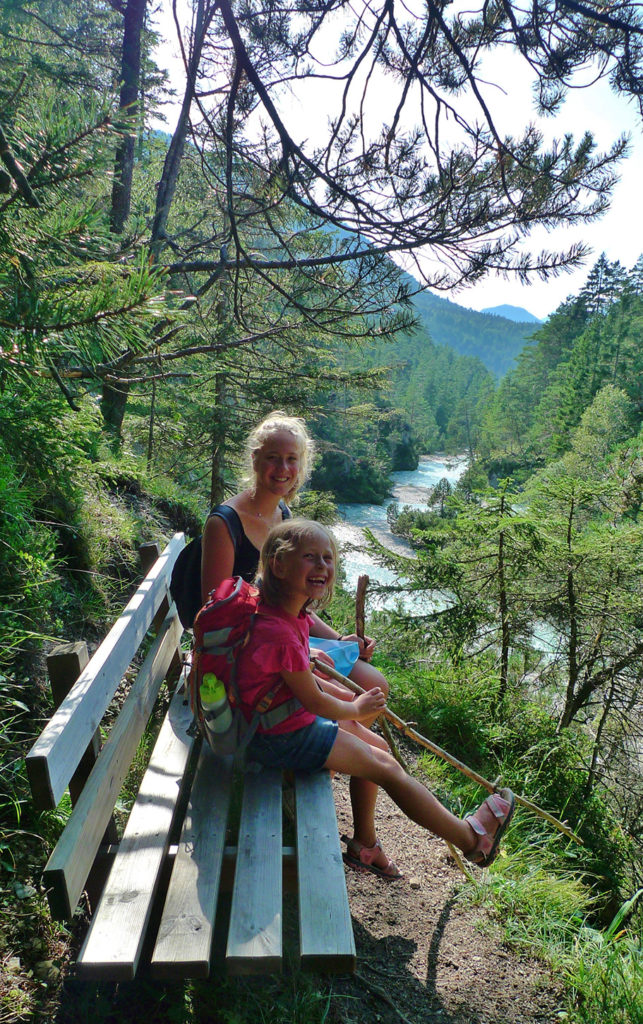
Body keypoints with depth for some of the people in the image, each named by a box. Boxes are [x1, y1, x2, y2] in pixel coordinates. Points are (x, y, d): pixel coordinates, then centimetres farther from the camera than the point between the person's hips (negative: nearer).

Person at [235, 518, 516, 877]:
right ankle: (471, 838, 17)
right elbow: (313, 701, -21)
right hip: (284, 736, -9)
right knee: (387, 766, -1)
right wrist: (355, 709, -2)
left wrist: (346, 696, 4)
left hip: (292, 716, 10)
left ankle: (364, 844, 35)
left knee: (374, 747, 19)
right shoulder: (279, 632, -32)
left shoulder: (292, 615, -1)